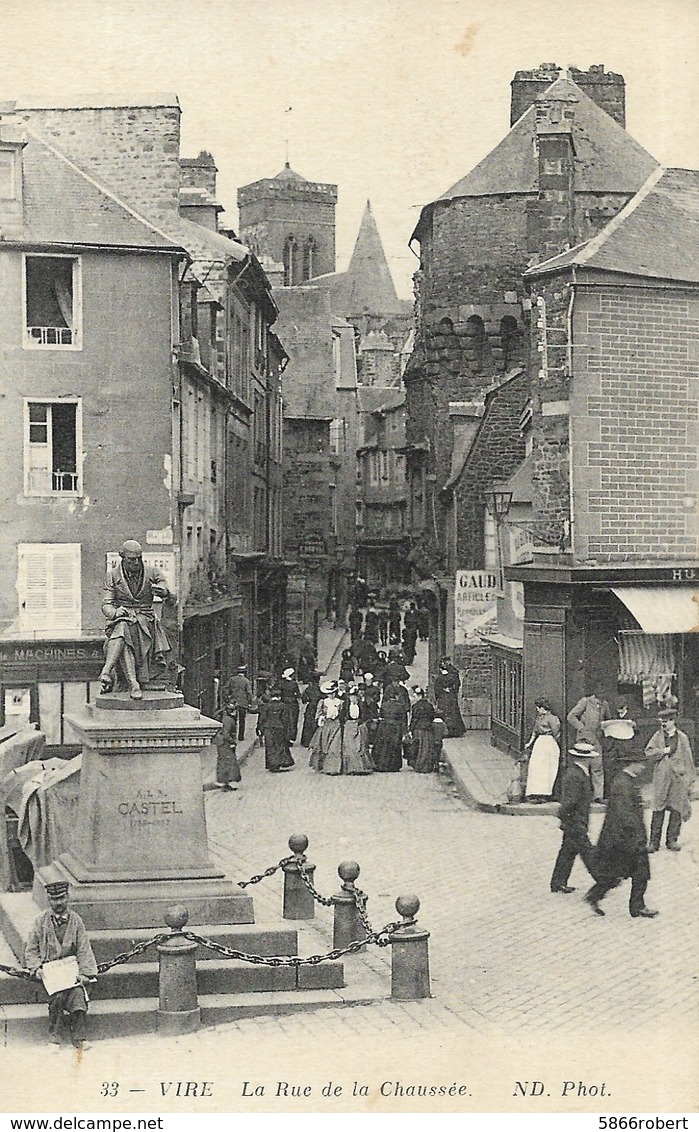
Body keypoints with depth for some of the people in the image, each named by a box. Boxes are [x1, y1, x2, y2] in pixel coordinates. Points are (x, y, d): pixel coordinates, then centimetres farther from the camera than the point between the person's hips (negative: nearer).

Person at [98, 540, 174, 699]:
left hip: (145, 619, 0)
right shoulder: (113, 575, 7)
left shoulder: (153, 573, 7)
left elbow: (172, 598, 2)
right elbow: (106, 604, 4)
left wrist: (165, 593, -24)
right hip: (120, 619, 0)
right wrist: (114, 612, -20)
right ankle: (133, 683, -50)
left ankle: (106, 672, -48)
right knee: (122, 628, -36)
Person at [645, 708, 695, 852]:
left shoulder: (682, 738, 4)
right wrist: (663, 751, -12)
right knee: (658, 810, 0)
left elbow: (688, 759, 5)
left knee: (676, 810, 3)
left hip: (679, 777, 0)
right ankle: (654, 841, 4)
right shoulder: (658, 736, 6)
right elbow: (648, 752, 0)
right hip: (661, 778, 0)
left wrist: (690, 779, 3)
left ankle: (672, 840, 13)